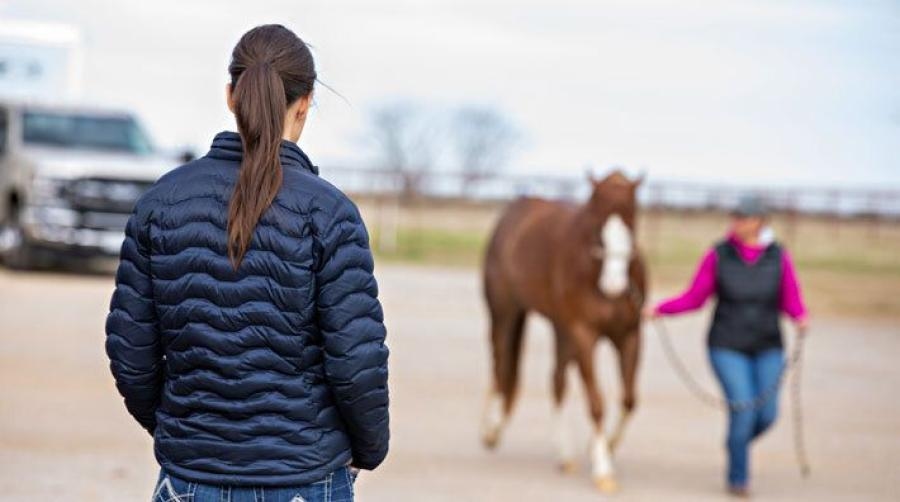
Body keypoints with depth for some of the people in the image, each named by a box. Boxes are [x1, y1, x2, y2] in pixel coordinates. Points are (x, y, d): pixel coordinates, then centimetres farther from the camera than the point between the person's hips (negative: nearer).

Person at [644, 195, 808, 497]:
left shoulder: (778, 257, -3)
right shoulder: (718, 256, -6)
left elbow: (790, 302, 1)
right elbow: (694, 299, 0)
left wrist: (801, 318, -21)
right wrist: (660, 309, -14)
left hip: (767, 349, 2)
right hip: (727, 348, -2)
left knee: (766, 414, -4)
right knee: (743, 410, -13)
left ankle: (737, 443, 33)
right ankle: (738, 478, 9)